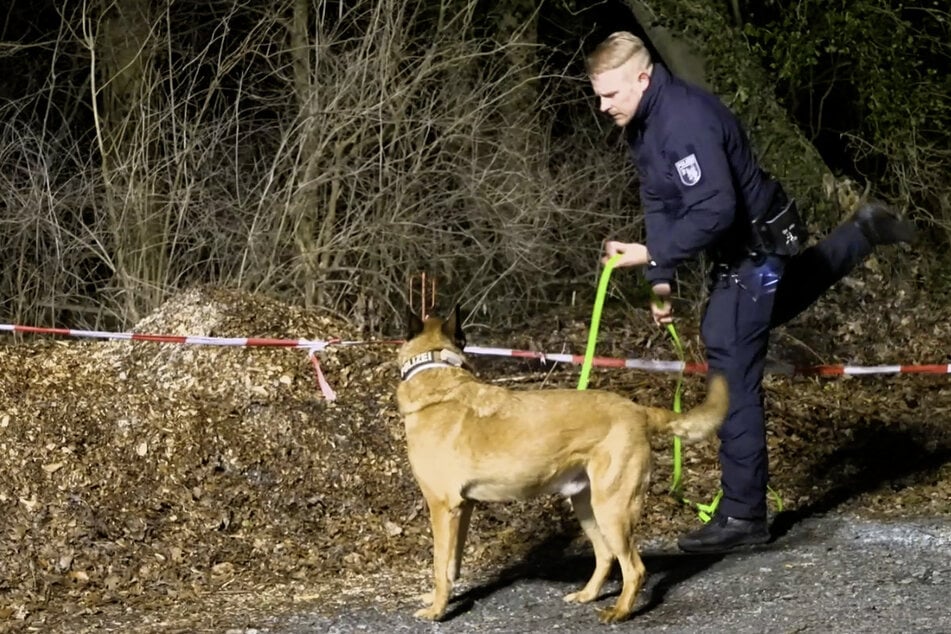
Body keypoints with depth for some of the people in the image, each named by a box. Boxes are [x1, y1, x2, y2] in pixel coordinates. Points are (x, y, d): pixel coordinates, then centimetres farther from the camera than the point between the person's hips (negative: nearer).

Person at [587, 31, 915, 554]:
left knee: (733, 375, -11)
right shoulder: (642, 122, 0)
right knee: (772, 305, 39)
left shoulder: (684, 122, -32)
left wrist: (653, 255, -36)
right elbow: (658, 201, 5)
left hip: (755, 246, -10)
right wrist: (661, 281, 0)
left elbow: (714, 212, -38)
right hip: (740, 247, 10)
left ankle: (743, 514, -7)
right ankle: (862, 234, 52)